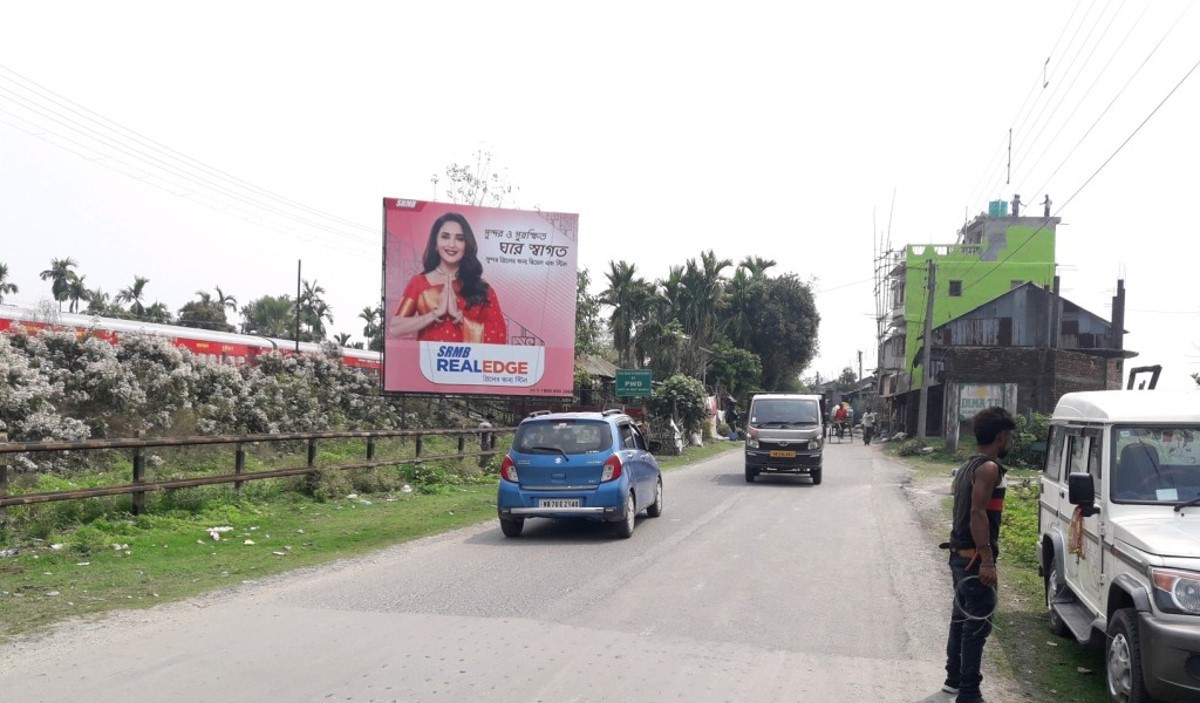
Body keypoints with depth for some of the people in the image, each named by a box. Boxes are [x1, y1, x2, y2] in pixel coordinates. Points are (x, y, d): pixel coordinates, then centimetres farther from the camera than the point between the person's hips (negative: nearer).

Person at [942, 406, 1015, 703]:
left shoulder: (968, 466, 14)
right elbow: (977, 513, -24)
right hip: (975, 557, -10)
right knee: (977, 623, -6)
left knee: (962, 617, 19)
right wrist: (987, 559, -26)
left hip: (960, 554, 10)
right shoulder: (989, 467, -16)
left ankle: (954, 678, 30)